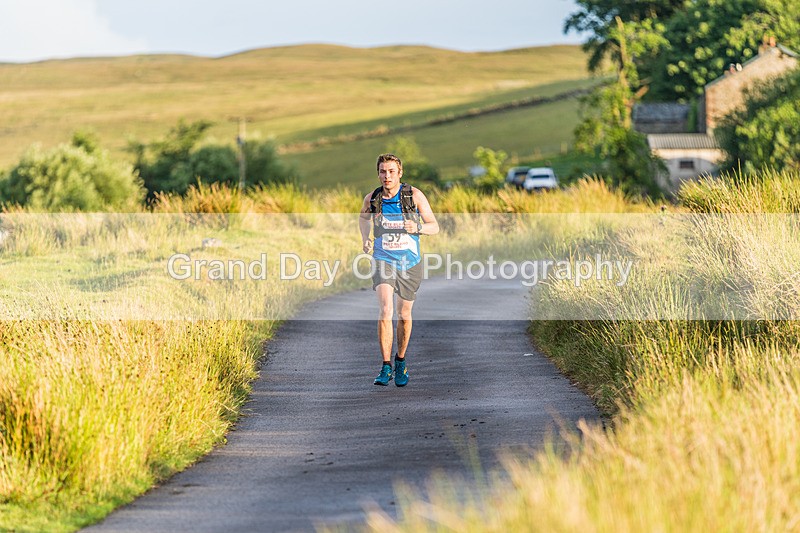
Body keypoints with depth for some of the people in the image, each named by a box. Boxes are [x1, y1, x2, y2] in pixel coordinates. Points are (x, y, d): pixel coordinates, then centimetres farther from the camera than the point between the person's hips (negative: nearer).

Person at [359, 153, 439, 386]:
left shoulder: (414, 195, -10)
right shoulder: (372, 199, -5)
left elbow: (434, 227, -5)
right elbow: (363, 216, 20)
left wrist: (417, 228, -25)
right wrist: (365, 240, 3)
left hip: (410, 262, 1)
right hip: (383, 260, -1)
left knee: (404, 314, 12)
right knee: (385, 310, -21)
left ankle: (400, 361, 35)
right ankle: (386, 367, -18)